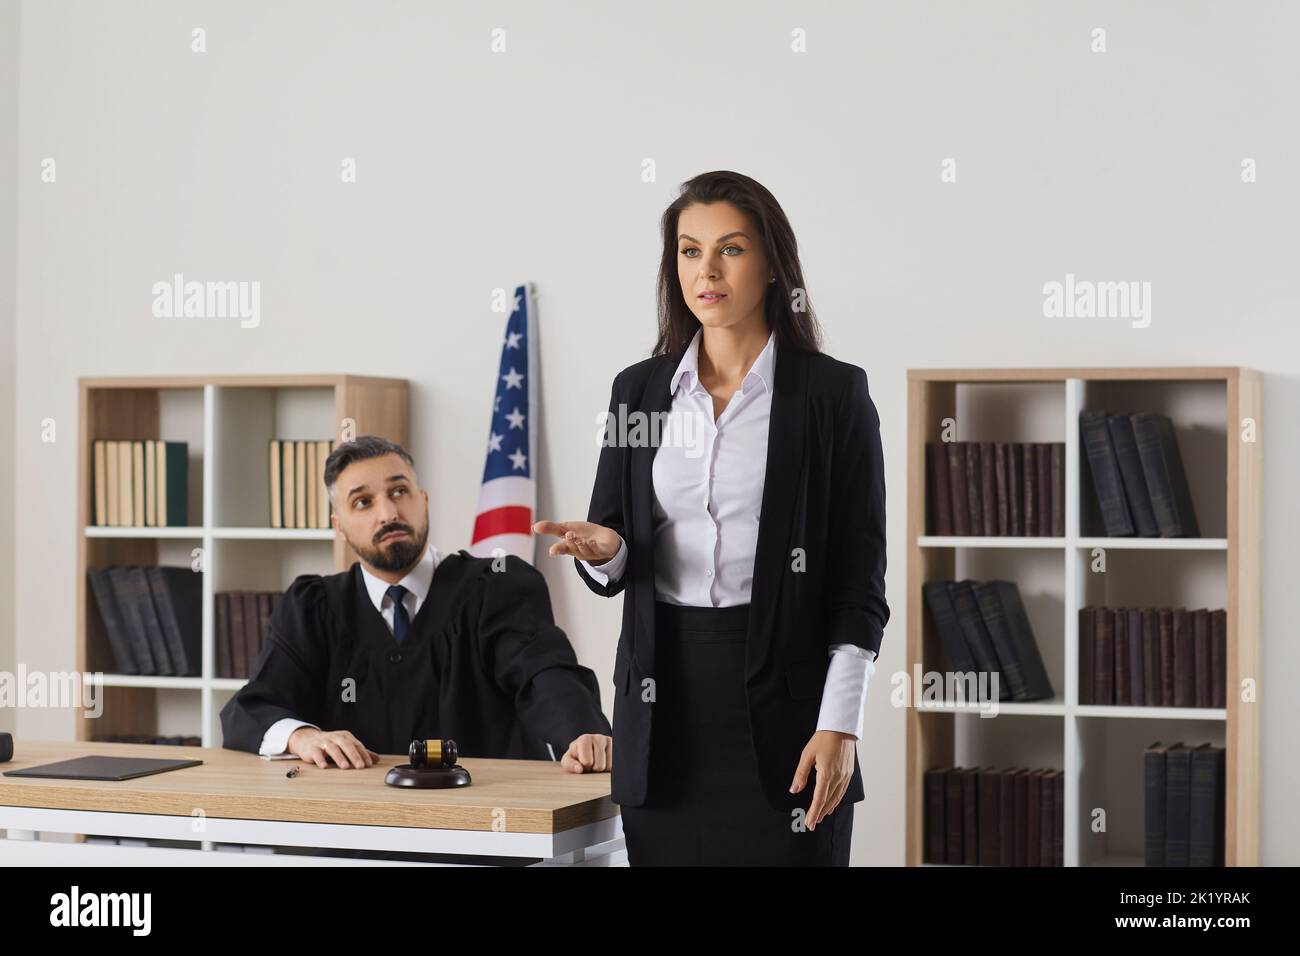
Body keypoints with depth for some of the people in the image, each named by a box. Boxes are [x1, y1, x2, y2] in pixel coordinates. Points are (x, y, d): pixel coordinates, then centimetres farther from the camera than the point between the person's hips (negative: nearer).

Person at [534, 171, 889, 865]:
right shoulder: (639, 389, 9)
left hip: (780, 691, -3)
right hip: (664, 690, 3)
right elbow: (613, 566, 12)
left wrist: (839, 727, -11)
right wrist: (601, 550, -11)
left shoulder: (832, 392, -2)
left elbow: (859, 578, -4)